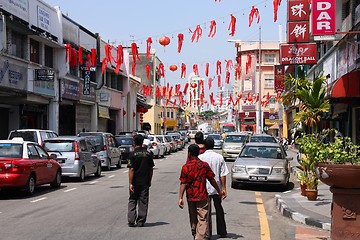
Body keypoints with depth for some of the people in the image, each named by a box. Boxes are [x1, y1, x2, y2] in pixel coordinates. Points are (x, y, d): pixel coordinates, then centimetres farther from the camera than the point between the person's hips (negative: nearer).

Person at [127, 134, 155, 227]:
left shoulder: (133, 154, -10)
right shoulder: (148, 154, 3)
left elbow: (131, 169, -14)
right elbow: (151, 169, 7)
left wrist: (130, 183, -12)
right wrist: (149, 181, 16)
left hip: (135, 182, -3)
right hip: (145, 182, 3)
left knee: (132, 201, 8)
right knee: (143, 202, 8)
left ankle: (131, 221, 3)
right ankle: (141, 221, 9)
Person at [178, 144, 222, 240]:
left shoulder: (186, 167, -7)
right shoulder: (204, 165, -4)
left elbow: (183, 183, -9)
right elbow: (212, 180, 2)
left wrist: (180, 198, -7)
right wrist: (219, 191, 14)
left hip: (190, 197, 2)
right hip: (202, 196, -1)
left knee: (193, 219, 18)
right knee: (202, 220, -1)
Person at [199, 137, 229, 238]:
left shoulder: (200, 157, -9)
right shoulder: (219, 157, -4)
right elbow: (223, 174, -5)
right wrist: (224, 188, 0)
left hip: (204, 188, -2)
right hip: (217, 188, 2)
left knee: (206, 211, 6)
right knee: (219, 210, 16)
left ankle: (208, 233, 7)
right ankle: (222, 232, 25)